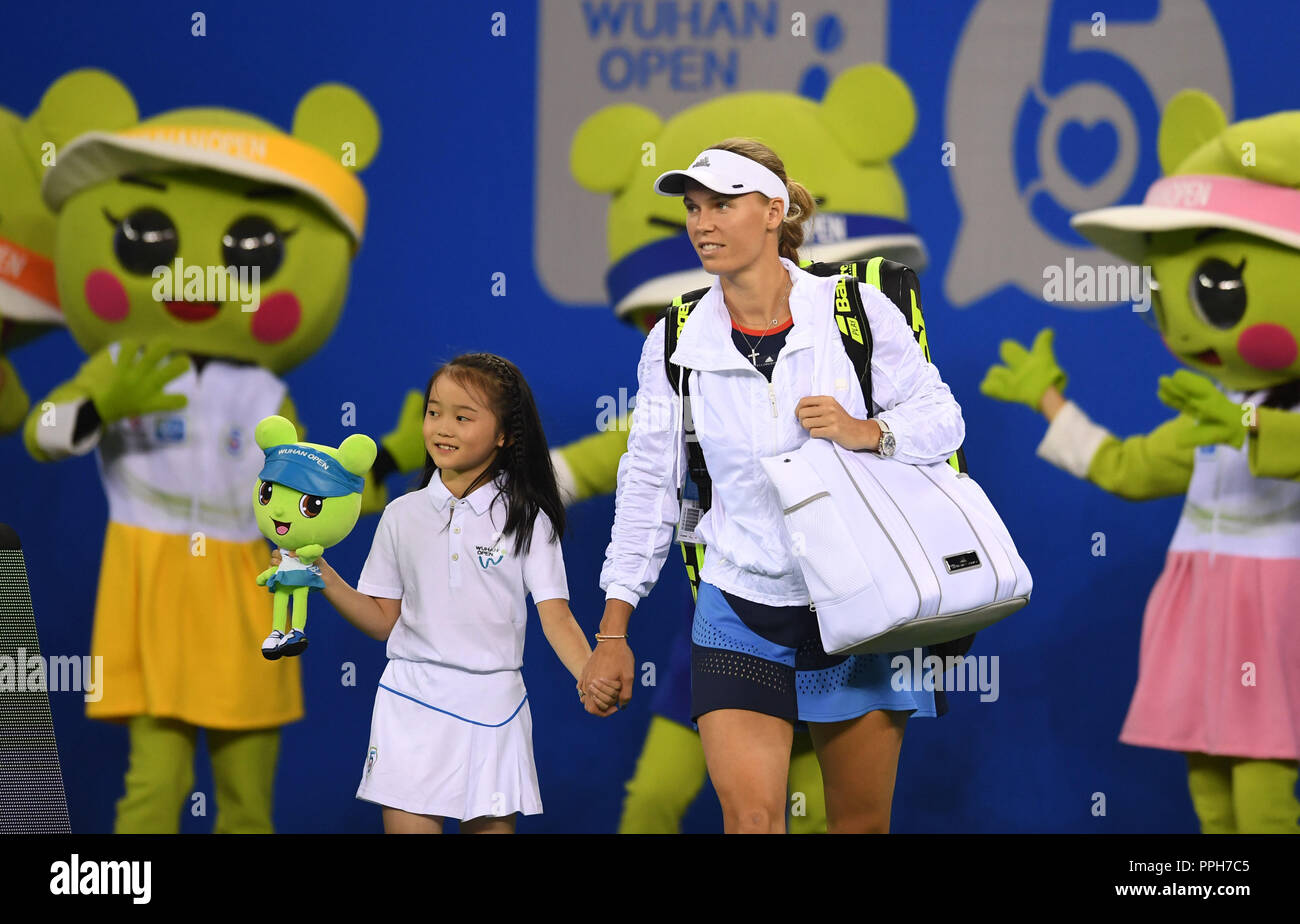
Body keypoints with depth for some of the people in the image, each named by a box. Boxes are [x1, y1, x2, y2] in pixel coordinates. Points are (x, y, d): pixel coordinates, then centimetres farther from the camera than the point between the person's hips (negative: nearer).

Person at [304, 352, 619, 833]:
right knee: (407, 826, -6)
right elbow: (385, 620, 10)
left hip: (491, 705, -1)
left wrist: (592, 676, -25)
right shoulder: (403, 515, 7)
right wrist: (325, 579, -4)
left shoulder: (527, 518, 0)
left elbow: (555, 616, -7)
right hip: (411, 704, 1)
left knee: (490, 826, 2)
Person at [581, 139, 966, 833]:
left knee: (862, 823, 8)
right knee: (750, 817, -16)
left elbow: (941, 419, 2)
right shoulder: (675, 345, 2)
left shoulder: (859, 312, -4)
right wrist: (613, 632, 5)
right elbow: (647, 486, 7)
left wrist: (864, 432, -20)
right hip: (739, 612, 1)